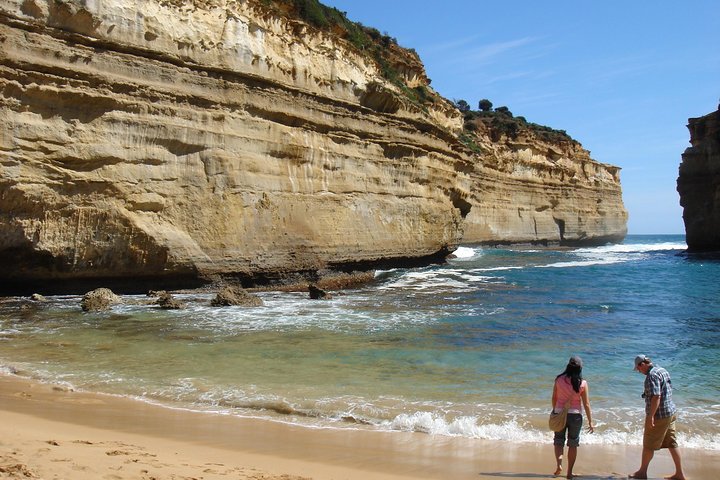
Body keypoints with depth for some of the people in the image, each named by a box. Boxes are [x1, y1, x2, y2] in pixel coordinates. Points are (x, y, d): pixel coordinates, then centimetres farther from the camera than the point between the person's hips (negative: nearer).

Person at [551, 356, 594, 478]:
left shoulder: (559, 379, -7)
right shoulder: (582, 383, -10)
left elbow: (554, 398, 1)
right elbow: (586, 404, -7)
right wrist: (590, 422, 1)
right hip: (575, 415, -1)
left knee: (558, 441, 16)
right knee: (573, 444, 13)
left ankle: (559, 465, -5)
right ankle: (569, 472, 17)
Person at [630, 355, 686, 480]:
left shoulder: (652, 375, -20)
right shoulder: (663, 370, 11)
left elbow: (656, 396, -27)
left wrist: (650, 416, -25)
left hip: (659, 415, -9)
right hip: (671, 412, 9)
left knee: (648, 445, 4)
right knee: (671, 444, 13)